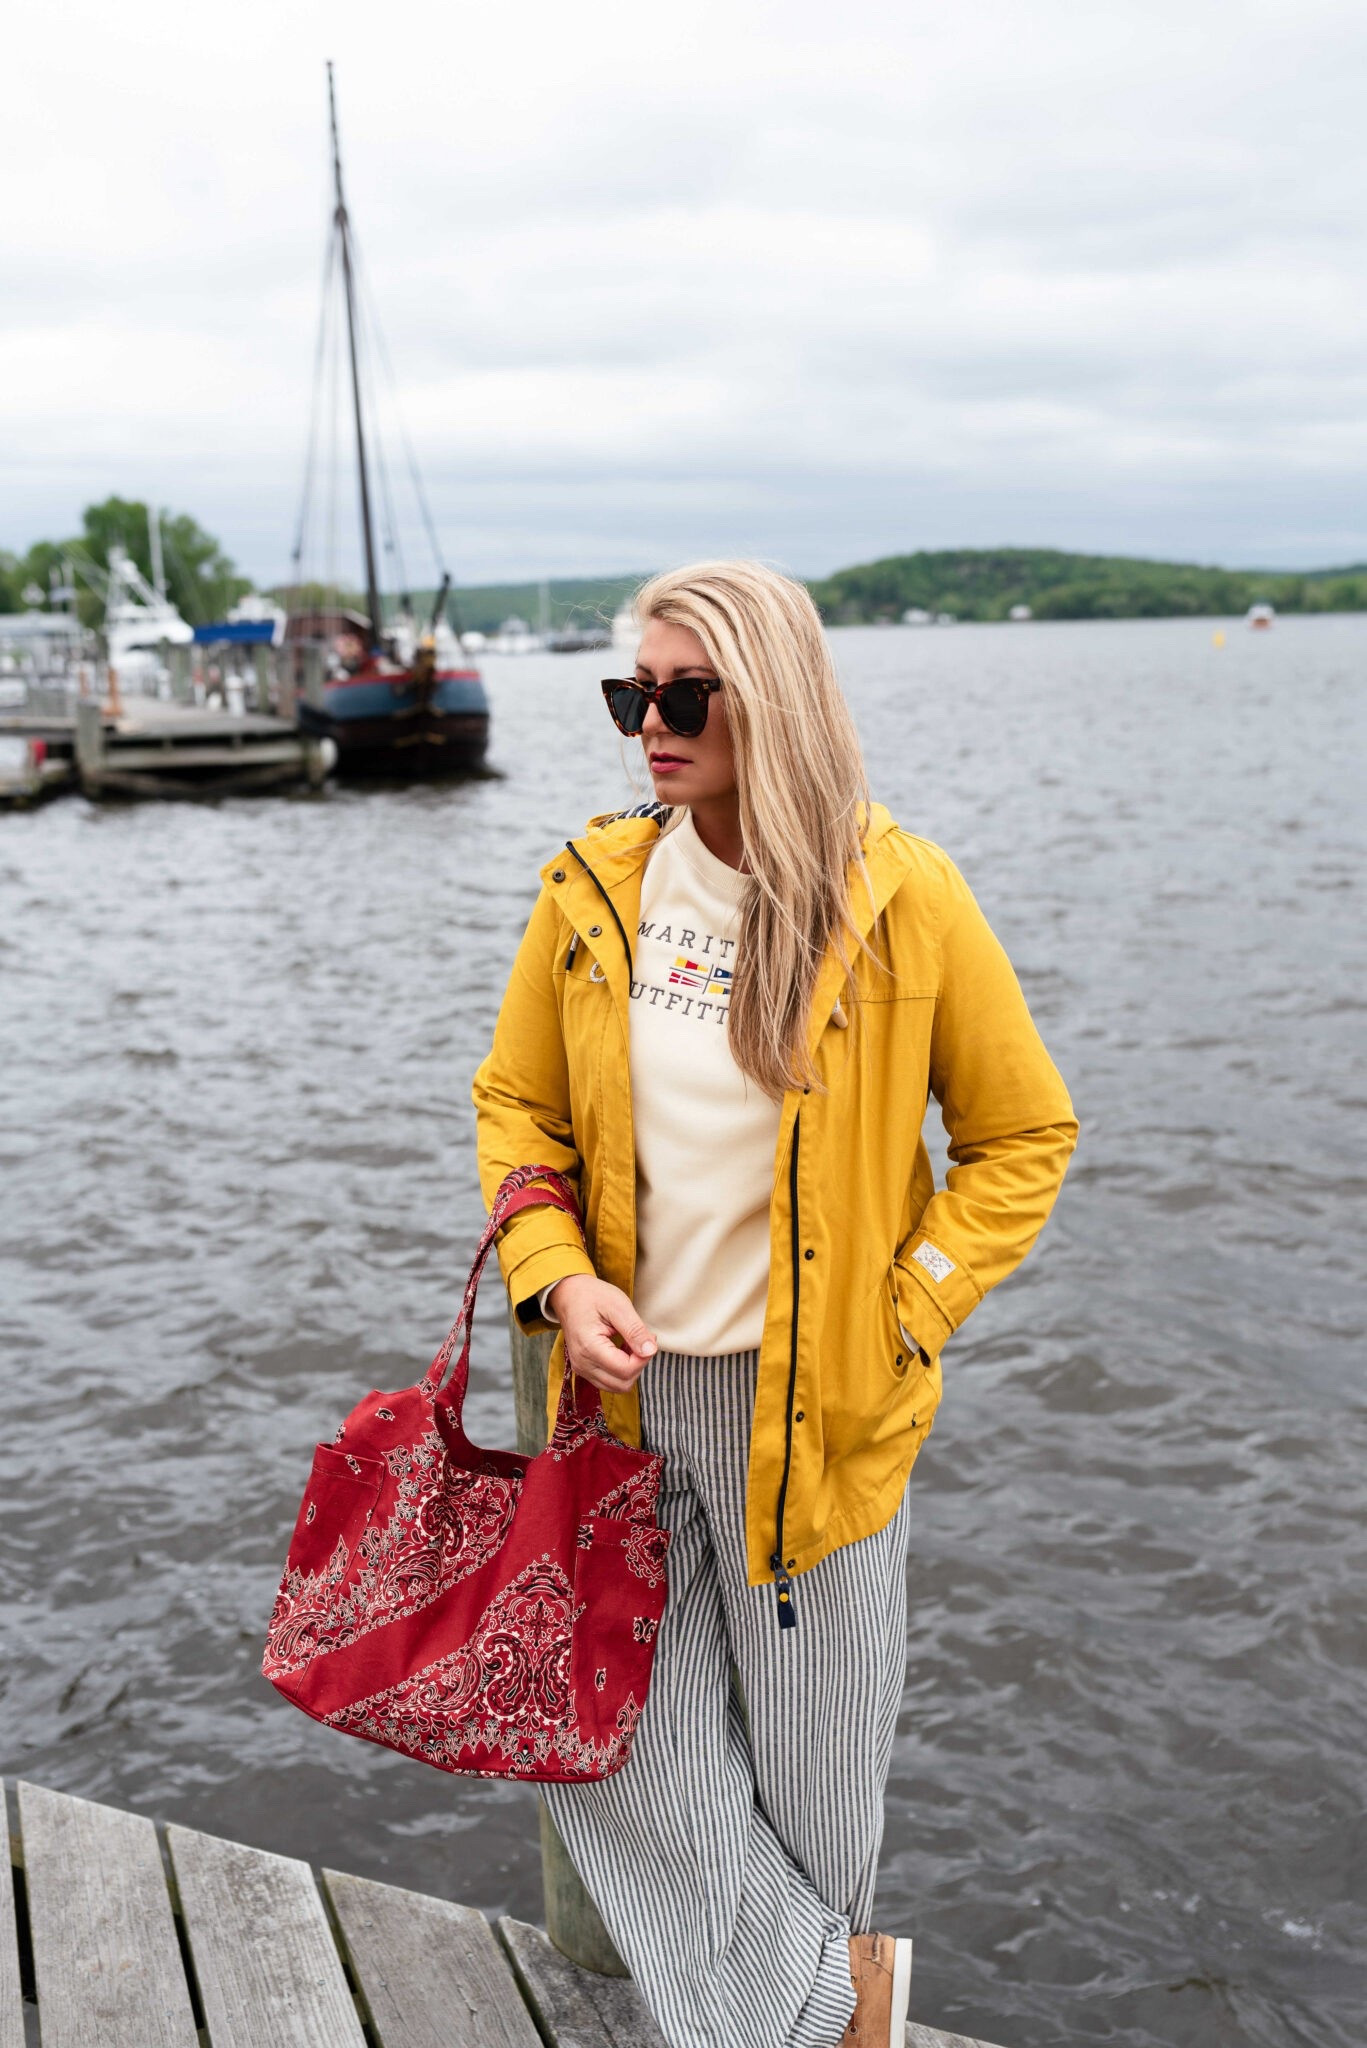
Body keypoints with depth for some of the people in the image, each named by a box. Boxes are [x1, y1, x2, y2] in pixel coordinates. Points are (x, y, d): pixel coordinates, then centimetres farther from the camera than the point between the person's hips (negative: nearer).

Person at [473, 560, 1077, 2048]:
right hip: (632, 1386, 4)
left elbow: (1024, 1134, -2)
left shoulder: (899, 896, -11)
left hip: (812, 1402, -3)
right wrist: (558, 1278, -7)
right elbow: (516, 1103, 9)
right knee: (608, 1732, 10)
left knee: (806, 1754, 12)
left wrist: (903, 1316, -10)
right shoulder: (594, 887, -2)